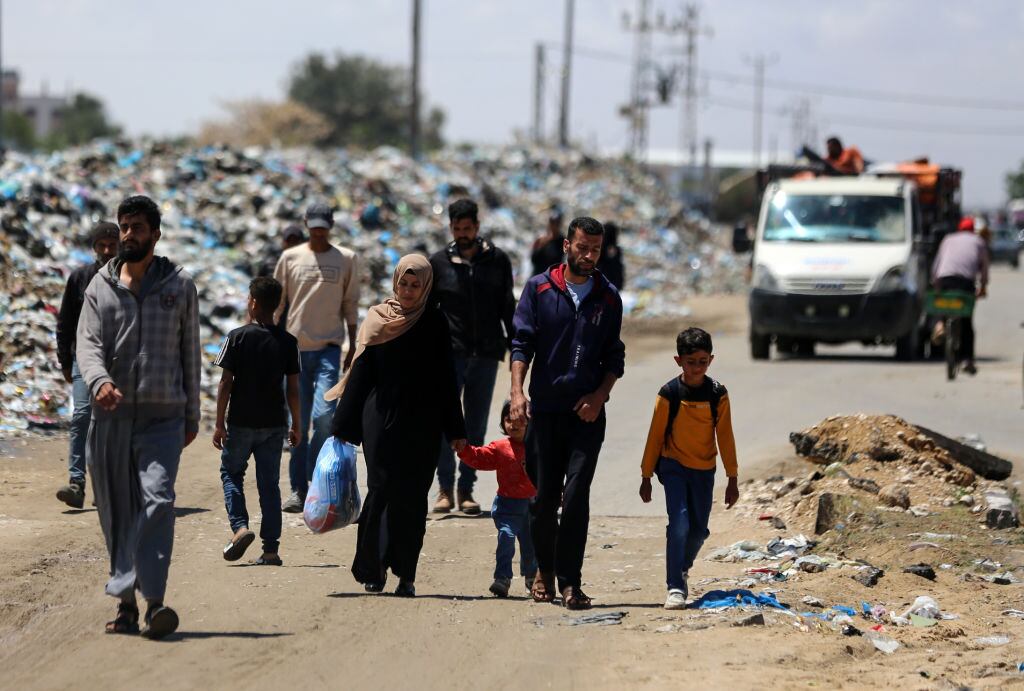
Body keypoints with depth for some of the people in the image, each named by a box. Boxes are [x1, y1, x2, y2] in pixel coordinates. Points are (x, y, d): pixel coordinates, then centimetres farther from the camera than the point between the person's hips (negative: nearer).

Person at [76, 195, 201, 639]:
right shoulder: (101, 286, 9)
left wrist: (191, 416, 13)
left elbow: (190, 353, 13)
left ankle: (154, 601, -27)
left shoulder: (179, 286, 8)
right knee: (117, 513, 5)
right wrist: (99, 380, -23)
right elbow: (88, 343, -1)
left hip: (162, 416, -2)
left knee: (157, 502, -19)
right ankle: (125, 606, 14)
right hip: (111, 416, 2)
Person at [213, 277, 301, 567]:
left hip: (241, 422, -3)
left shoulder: (237, 337, -8)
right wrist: (296, 426, 11)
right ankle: (271, 548, 5)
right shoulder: (288, 342, 0)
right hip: (274, 423, 3)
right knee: (269, 483, 7)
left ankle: (240, 526, -7)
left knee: (231, 473, 14)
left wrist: (220, 424, -3)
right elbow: (293, 389, 1)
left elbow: (226, 383, -9)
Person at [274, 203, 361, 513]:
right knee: (298, 421, 2)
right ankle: (299, 489, 8)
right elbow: (277, 305, 9)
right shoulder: (290, 258, 7)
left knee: (324, 413, -16)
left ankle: (316, 476, -2)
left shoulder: (346, 259, 7)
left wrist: (353, 346, 6)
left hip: (329, 347, -1)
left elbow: (351, 305, 10)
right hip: (295, 346, 1)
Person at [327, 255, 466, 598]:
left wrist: (455, 431, 4)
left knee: (412, 498, -1)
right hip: (382, 419, 0)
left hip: (422, 424, 0)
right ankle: (373, 568, 4)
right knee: (381, 489, -6)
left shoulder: (435, 323, 4)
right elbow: (360, 373, 4)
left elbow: (446, 378, 6)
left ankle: (406, 574, 4)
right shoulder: (378, 318, 3)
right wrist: (343, 427, 2)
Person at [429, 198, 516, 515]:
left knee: (476, 426, 4)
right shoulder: (439, 263, 5)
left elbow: (508, 308, 12)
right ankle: (445, 489, -1)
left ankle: (466, 489, 10)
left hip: (486, 354, 1)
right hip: (450, 354, -1)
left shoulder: (497, 260, 7)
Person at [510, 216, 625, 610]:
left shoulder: (608, 299, 8)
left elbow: (614, 356, 11)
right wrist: (517, 392, -10)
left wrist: (600, 396, -5)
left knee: (576, 496, -10)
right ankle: (545, 568, 26)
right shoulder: (540, 289, 4)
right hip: (544, 410, 0)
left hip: (587, 414, 0)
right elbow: (522, 343, 1)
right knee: (543, 496, 5)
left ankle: (570, 582, -8)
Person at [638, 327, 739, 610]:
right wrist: (646, 477, 1)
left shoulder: (718, 395, -5)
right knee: (679, 524, -17)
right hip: (674, 466, -3)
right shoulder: (669, 394, -11)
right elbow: (655, 436, -3)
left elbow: (725, 437, 1)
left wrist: (732, 480, 2)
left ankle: (682, 569, 37)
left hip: (704, 469, 3)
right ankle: (676, 588, -14)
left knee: (699, 529, 8)